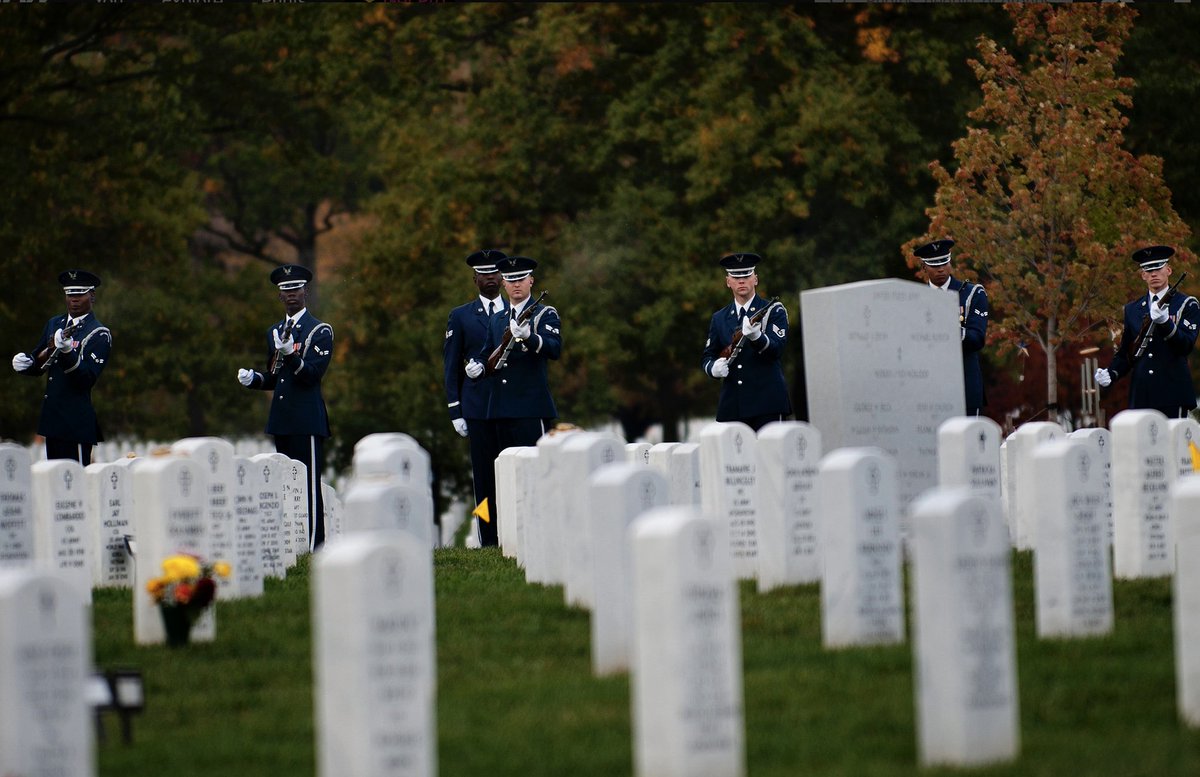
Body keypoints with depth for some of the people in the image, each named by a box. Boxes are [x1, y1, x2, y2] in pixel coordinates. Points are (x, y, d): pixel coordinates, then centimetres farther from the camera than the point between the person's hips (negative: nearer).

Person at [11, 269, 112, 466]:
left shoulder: (99, 335, -4)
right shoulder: (54, 325, 16)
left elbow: (87, 379, -15)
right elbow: (38, 365, 21)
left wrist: (67, 352, -30)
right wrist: (25, 363, -2)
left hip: (77, 422, -7)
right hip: (52, 419, 7)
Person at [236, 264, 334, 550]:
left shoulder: (320, 331, -1)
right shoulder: (274, 332, 19)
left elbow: (313, 373, -12)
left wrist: (291, 355, -29)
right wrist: (252, 378, 4)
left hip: (307, 419, -7)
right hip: (281, 420, 7)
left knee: (309, 484, -9)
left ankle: (314, 546, -10)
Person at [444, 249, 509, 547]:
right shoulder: (460, 317, 10)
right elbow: (451, 366, 8)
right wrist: (455, 411, 1)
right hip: (478, 407, -1)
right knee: (485, 476, -2)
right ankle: (490, 541, -1)